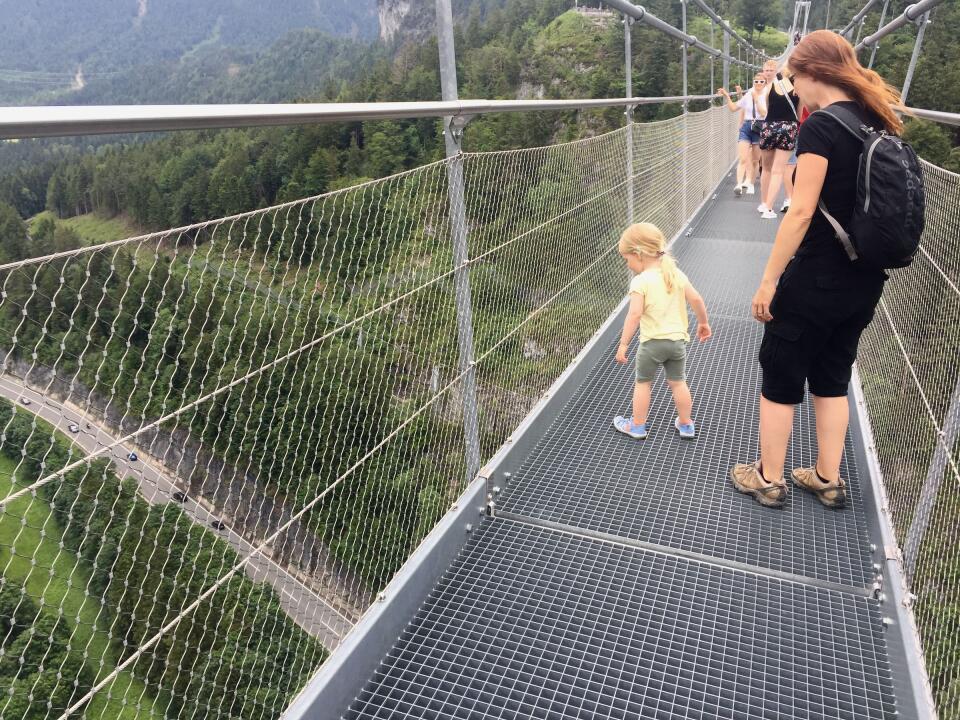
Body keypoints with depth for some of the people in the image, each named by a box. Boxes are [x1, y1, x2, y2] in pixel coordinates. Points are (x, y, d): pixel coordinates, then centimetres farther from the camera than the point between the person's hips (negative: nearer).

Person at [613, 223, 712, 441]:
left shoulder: (640, 281, -16)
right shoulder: (676, 273, 0)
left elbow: (635, 314, -23)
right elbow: (696, 300, 1)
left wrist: (623, 344, -18)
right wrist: (703, 322, 16)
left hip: (652, 342, -5)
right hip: (677, 340, 5)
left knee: (642, 382, 14)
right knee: (678, 382, 18)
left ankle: (637, 426, 24)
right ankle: (686, 425, 30)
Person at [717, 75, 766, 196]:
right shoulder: (748, 96, 8)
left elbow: (764, 113, -15)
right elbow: (733, 108, 11)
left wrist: (756, 98, -17)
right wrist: (727, 96, 1)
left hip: (759, 128, -2)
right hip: (746, 127, 2)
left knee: (755, 160, 10)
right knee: (743, 159, -11)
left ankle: (750, 183, 22)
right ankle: (739, 184, -21)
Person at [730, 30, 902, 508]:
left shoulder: (820, 126, -16)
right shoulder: (877, 122, 7)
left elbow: (802, 212, -22)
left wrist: (768, 281, -17)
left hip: (815, 280, -7)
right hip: (865, 281, 8)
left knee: (780, 381, 9)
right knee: (832, 379, 20)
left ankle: (768, 480, 23)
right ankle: (828, 480, 30)